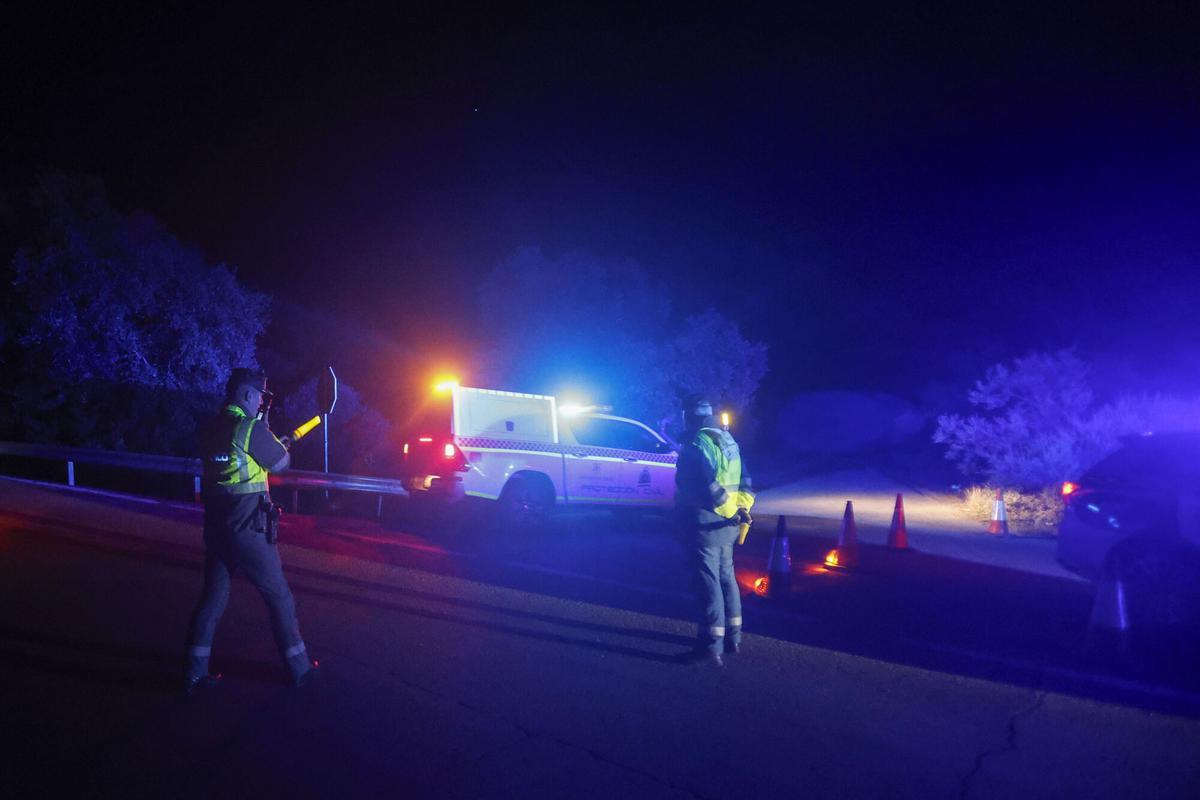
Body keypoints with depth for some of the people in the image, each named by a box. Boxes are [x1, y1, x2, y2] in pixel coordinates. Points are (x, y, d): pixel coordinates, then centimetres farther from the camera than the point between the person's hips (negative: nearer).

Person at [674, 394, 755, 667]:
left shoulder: (696, 443, -15)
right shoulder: (728, 440, 14)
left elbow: (708, 485, -24)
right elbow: (744, 481, 12)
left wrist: (731, 511, -14)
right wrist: (741, 507, 3)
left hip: (704, 522, -9)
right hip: (726, 524, 9)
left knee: (708, 582, -6)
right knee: (726, 577, 19)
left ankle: (712, 647, -4)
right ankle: (733, 637, 28)